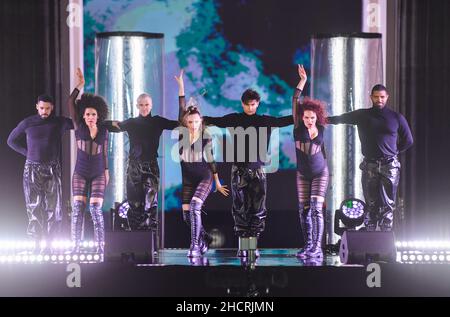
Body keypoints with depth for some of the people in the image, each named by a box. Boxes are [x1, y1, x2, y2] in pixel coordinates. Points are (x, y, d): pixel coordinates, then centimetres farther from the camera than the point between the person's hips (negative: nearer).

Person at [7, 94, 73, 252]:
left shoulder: (60, 122, 3)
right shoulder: (27, 123, 3)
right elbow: (12, 140, 14)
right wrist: (28, 152, 6)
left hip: (52, 170, 0)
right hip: (32, 169, 0)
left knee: (52, 206, -4)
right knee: (34, 206, -5)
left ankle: (48, 242, -1)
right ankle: (37, 243, -2)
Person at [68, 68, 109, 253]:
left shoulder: (103, 131, 1)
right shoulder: (79, 127, -3)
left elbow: (105, 152, 10)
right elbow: (71, 104, -11)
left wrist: (106, 171, 10)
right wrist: (79, 85, -15)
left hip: (98, 175, 0)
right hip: (80, 174, 0)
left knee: (96, 210, -10)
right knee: (78, 209, -7)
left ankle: (100, 247, -8)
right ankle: (76, 247, -4)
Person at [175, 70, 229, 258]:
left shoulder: (206, 137, -8)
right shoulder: (182, 133, -3)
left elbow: (211, 160, 2)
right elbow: (181, 109, -10)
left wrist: (217, 182, 8)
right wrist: (181, 86, -16)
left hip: (205, 178, -4)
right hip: (187, 180, 4)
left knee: (194, 207, -24)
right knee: (187, 216, 4)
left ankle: (195, 246, -21)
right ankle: (204, 239, 30)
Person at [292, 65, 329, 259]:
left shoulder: (321, 129, -3)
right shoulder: (299, 128, -7)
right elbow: (295, 101, -14)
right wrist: (302, 81, -17)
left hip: (320, 173, -1)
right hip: (302, 175, 2)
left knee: (316, 209, -14)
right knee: (304, 210, 2)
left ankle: (317, 247, -18)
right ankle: (308, 245, 10)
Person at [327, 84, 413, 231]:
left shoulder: (396, 117, 8)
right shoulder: (362, 115, 9)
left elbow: (408, 141, 16)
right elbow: (339, 119, 12)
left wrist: (393, 152, 10)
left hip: (390, 166, -1)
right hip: (370, 166, 1)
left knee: (388, 205, -6)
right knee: (371, 204, 0)